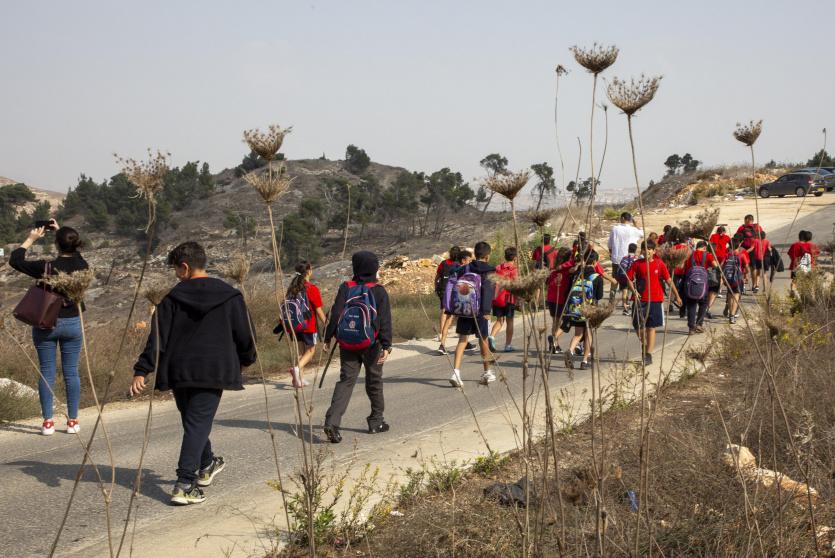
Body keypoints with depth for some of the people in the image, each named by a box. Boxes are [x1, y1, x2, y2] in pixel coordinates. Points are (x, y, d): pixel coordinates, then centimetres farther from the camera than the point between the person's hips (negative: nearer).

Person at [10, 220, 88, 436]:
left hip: (46, 323, -2)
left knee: (46, 372, 6)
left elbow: (14, 260, -4)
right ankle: (73, 421, 12)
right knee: (71, 372, 8)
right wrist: (61, 232, 20)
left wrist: (30, 239, 3)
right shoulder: (81, 265, -6)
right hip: (73, 323, 2)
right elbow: (73, 253, 19)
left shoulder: (47, 267, -17)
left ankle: (48, 422, 7)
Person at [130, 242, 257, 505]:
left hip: (179, 372, 2)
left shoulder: (174, 297, 0)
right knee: (198, 425, -4)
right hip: (213, 372, -2)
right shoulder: (229, 296, 0)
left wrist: (142, 371, -4)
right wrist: (247, 359, 23)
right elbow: (244, 335, 4)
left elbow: (157, 339, -4)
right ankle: (185, 485, -16)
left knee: (192, 421, 21)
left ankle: (206, 466, 40)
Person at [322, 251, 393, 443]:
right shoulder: (379, 291, -3)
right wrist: (386, 346, -10)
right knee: (374, 381, 15)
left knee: (346, 380, 0)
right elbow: (385, 321, -8)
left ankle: (332, 421, -18)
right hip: (371, 344, -1)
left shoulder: (346, 288, 1)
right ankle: (376, 421, 27)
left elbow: (335, 314, -4)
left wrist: (328, 337, 3)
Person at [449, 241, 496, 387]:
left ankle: (456, 372, -13)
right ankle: (487, 373, 27)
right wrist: (486, 310, -19)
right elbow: (487, 290, -16)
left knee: (462, 340, 3)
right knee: (483, 340, 12)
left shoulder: (465, 269, 8)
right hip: (479, 310, -3)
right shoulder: (490, 271, -4)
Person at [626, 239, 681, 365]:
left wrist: (676, 295, 5)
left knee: (651, 327, 2)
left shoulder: (659, 264, -1)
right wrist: (634, 290, -12)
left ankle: (648, 355, 6)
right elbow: (629, 278, 4)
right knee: (638, 326, 2)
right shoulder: (637, 263, 0)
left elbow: (668, 280, 3)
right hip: (640, 299, 1)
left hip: (655, 299, -1)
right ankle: (644, 344, 31)